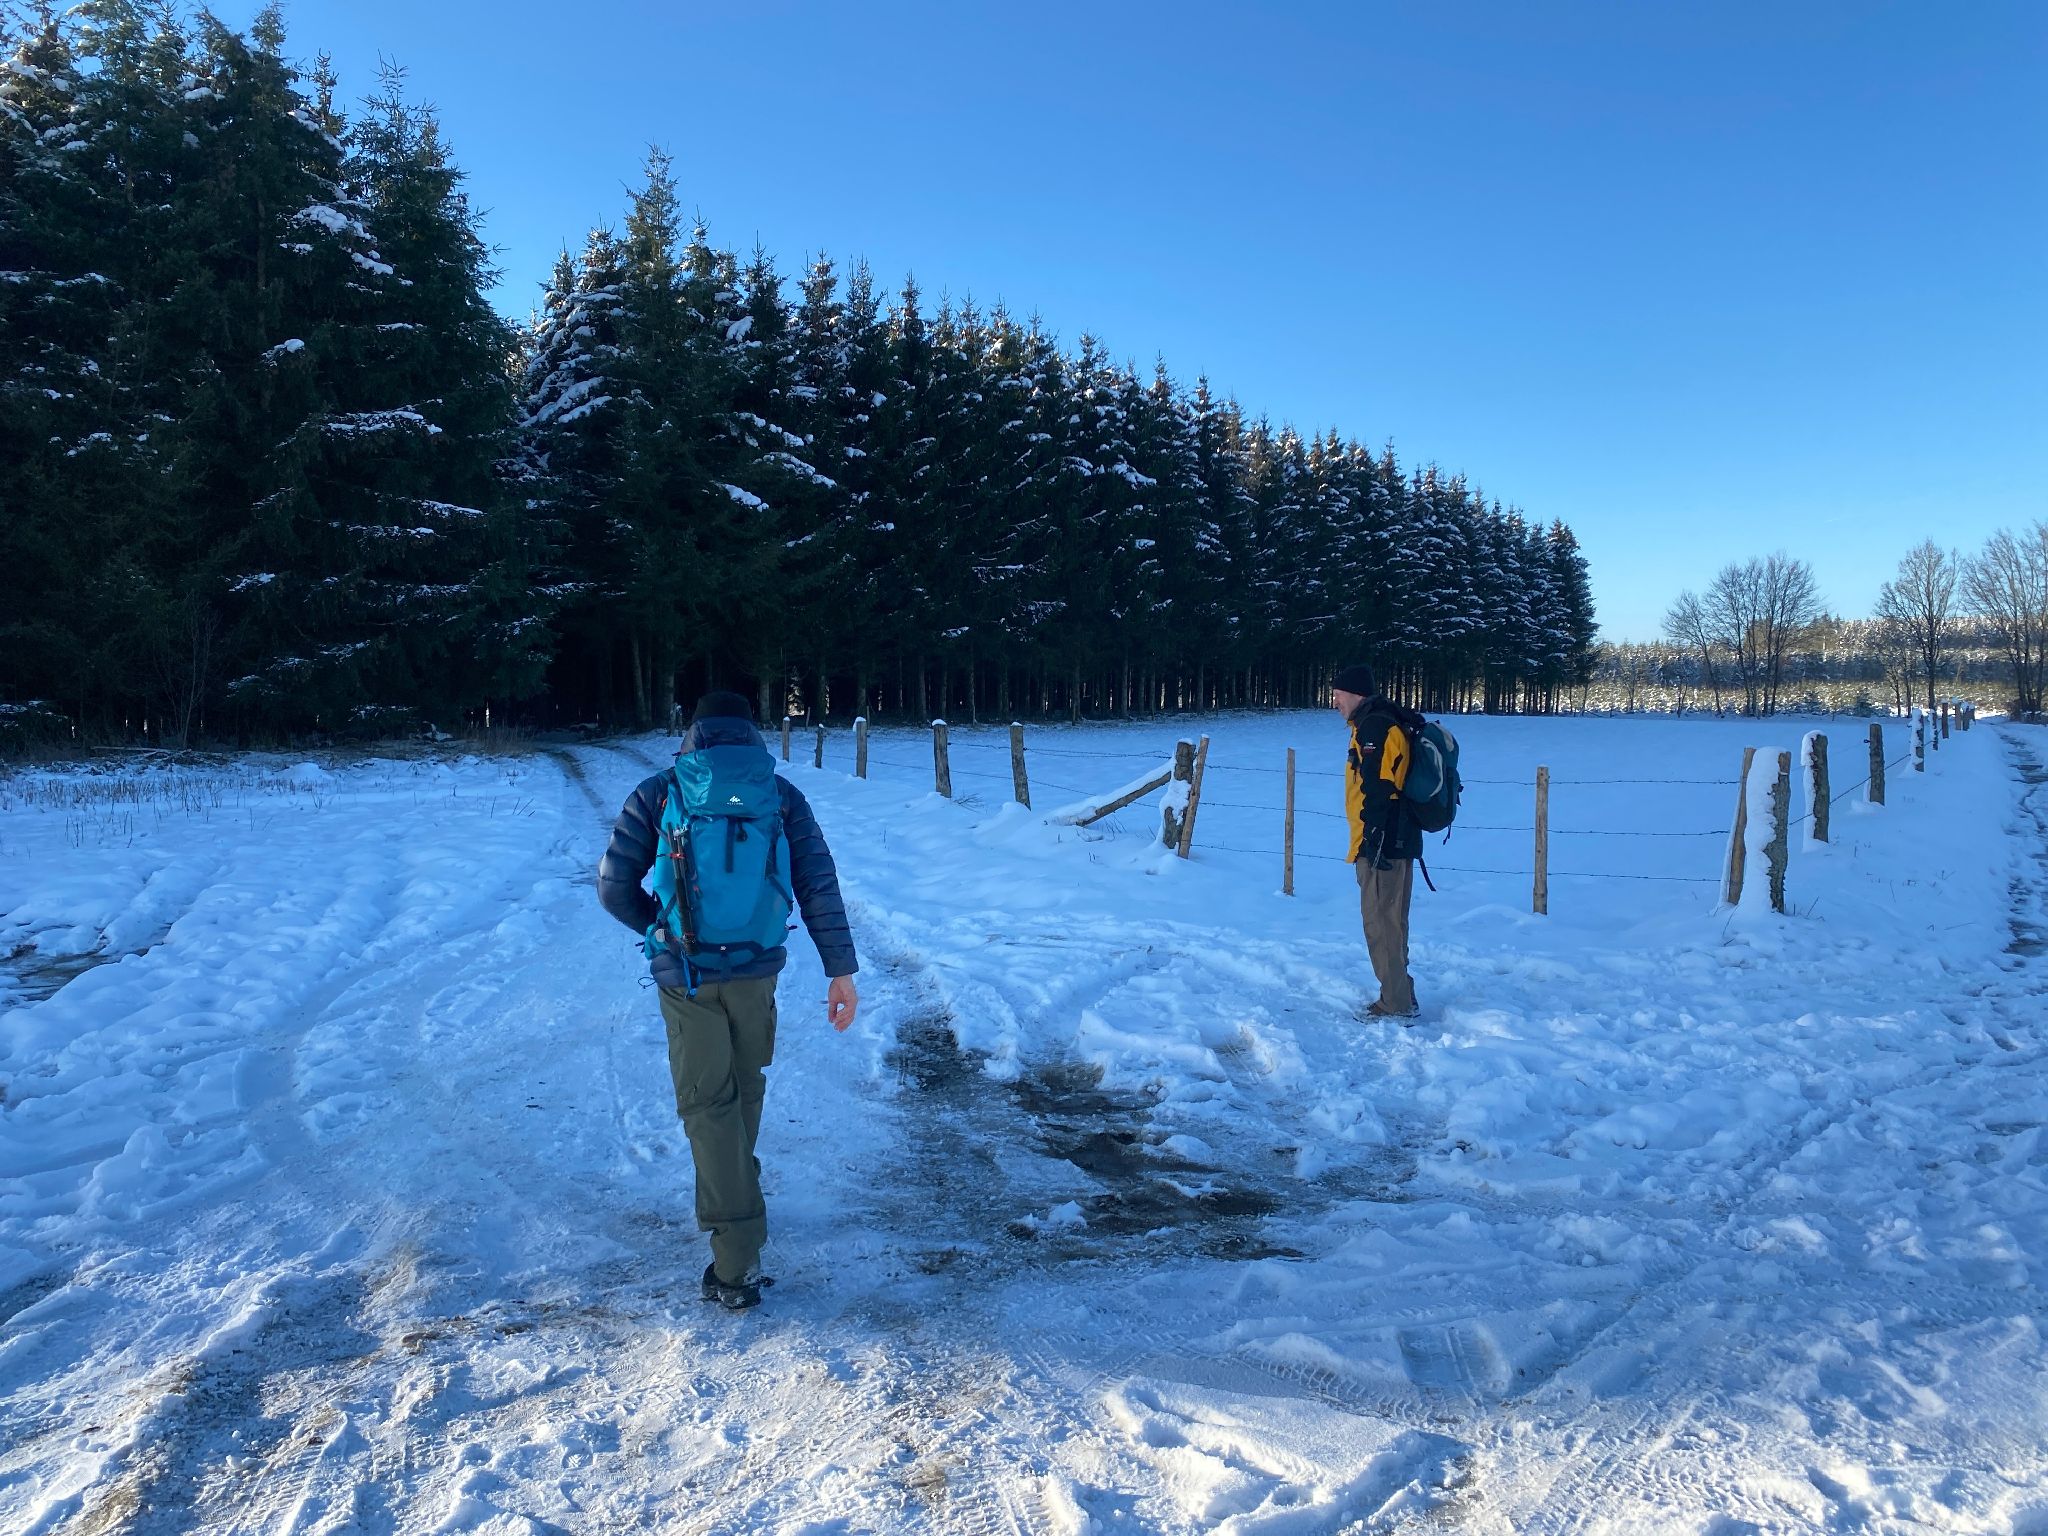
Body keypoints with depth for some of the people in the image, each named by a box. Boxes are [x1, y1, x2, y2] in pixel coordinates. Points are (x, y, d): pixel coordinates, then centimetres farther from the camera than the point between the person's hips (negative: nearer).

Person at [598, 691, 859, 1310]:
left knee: (708, 1104, 4)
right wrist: (841, 969, -2)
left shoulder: (658, 795, -1)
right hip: (758, 971, 2)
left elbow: (613, 886, -2)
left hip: (685, 975, -2)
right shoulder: (782, 795, 2)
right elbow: (819, 884, -4)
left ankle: (738, 1261, -1)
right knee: (745, 1089, 23)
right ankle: (731, 1198, 42)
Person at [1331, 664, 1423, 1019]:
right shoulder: (1372, 725, 20)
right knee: (1388, 922, 16)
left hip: (1383, 842, -11)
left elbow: (1379, 787, -21)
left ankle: (1397, 1005, -2)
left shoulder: (1374, 726, -12)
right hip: (1394, 842, 11)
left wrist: (1373, 836, -24)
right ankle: (1398, 998, 25)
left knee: (1382, 923, -6)